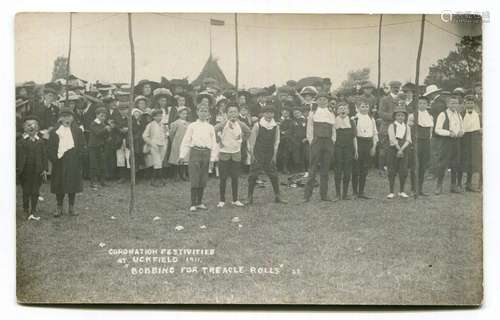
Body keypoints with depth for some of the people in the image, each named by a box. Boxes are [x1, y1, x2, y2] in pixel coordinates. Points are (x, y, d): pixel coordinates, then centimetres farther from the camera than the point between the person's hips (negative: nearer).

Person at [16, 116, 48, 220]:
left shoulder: (41, 141, 4)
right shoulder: (20, 142, -2)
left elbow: (44, 156, 5)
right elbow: (17, 156, -3)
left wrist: (45, 169, -1)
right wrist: (17, 170, -8)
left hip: (37, 170, 2)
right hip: (25, 171, -1)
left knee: (35, 191, 6)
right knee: (26, 191, 7)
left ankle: (33, 210, 17)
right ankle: (26, 210, 19)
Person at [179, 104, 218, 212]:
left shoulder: (210, 127, 11)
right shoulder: (192, 126, 5)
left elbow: (213, 143, 10)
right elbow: (186, 141, 4)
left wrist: (212, 157, 3)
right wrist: (182, 155, -2)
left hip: (206, 153, 3)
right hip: (195, 151, -3)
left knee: (203, 180, 6)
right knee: (194, 180, -6)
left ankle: (199, 202, 18)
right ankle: (193, 204, -1)